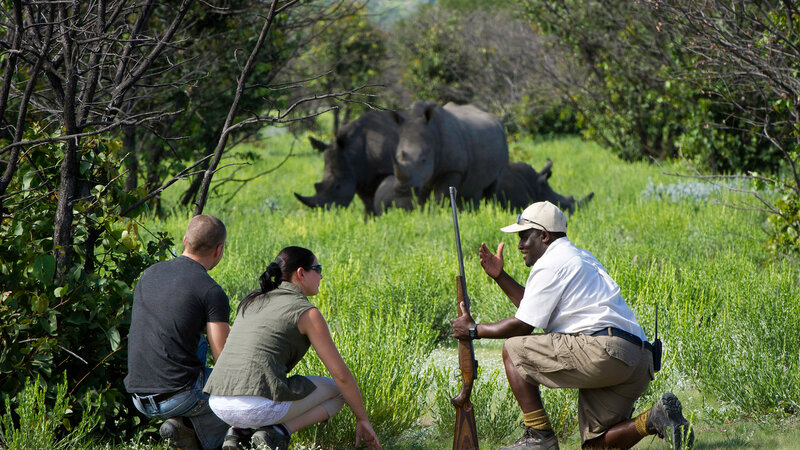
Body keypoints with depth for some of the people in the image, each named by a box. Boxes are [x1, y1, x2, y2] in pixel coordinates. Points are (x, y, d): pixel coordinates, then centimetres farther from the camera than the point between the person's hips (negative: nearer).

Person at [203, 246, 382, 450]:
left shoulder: (252, 301, 22)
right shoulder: (307, 313, 1)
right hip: (260, 406, -7)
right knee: (337, 390, 18)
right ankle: (277, 432, -4)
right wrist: (363, 419, 13)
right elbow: (341, 374, 1)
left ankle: (238, 432, 11)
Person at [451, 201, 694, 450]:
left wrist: (474, 330, 11)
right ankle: (654, 419, -10)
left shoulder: (550, 264, -1)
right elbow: (535, 306, 34)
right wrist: (499, 276, 32)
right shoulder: (580, 257, 29)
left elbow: (524, 325, -1)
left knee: (513, 350, 3)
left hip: (600, 350, -10)